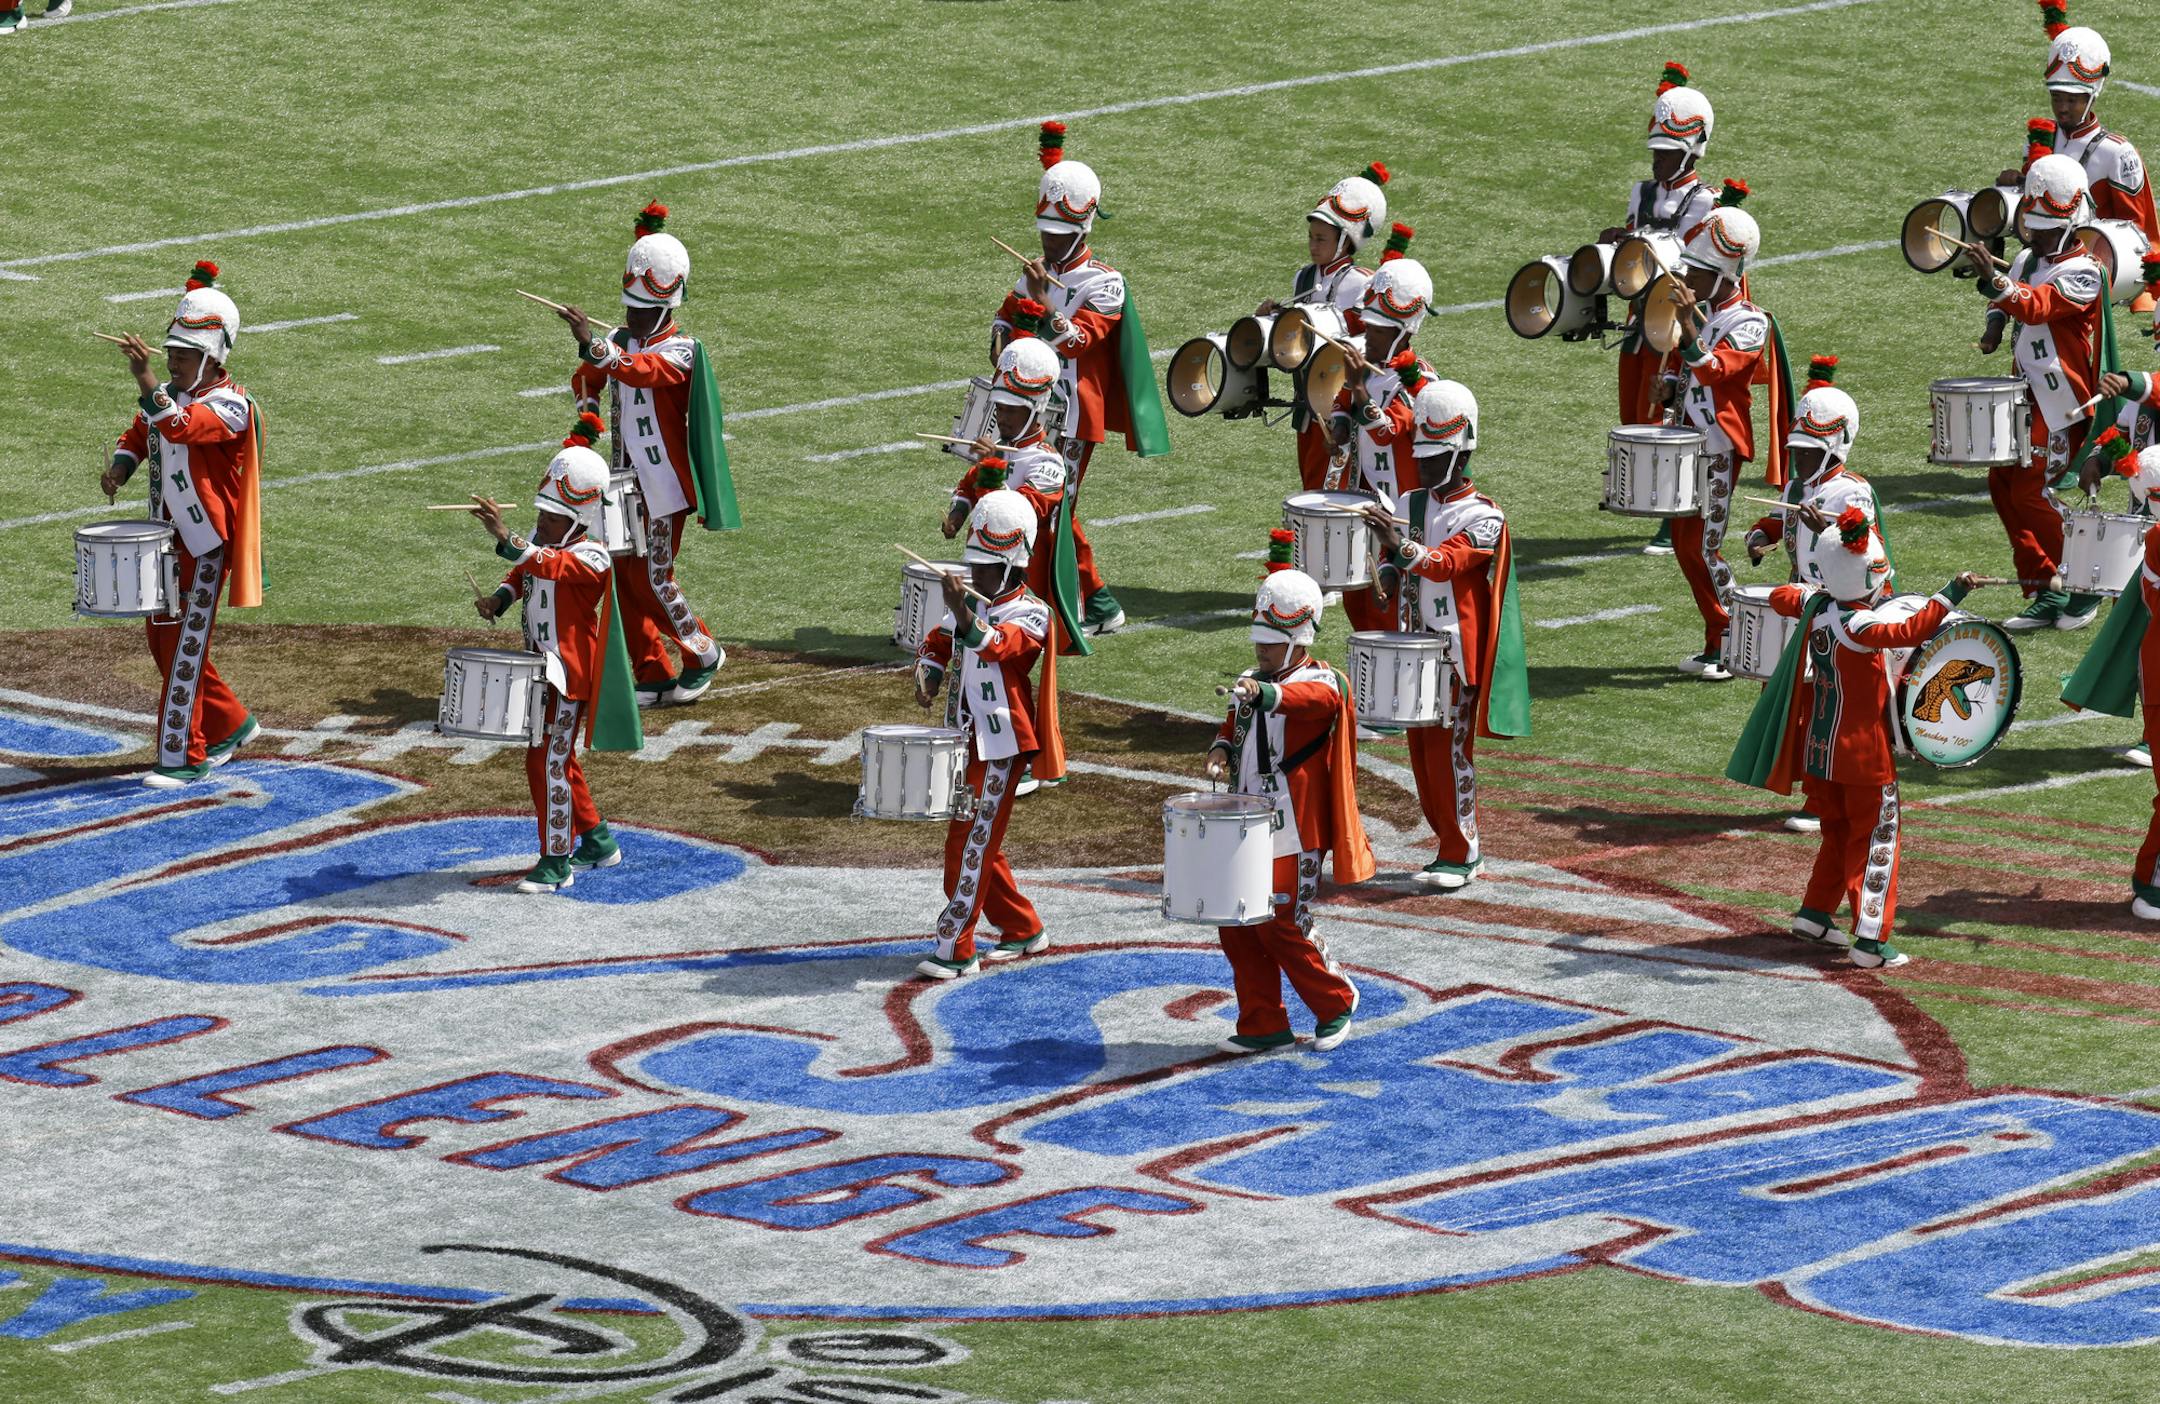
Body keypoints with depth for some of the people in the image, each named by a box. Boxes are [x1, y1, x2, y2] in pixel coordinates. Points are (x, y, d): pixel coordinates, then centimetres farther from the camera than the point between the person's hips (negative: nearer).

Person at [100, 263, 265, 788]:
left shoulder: (230, 407, -19)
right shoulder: (167, 394, 7)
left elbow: (180, 427, -36)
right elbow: (138, 434, 22)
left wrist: (143, 376, -46)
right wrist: (120, 465, 0)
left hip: (205, 546, -9)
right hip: (165, 537, 9)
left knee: (184, 645, -8)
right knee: (160, 637, 15)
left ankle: (182, 757, -2)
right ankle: (230, 724, 30)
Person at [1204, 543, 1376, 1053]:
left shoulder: (1320, 683, -12)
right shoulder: (1250, 682, 12)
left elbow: (1311, 700, -35)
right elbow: (1234, 727, 22)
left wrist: (1263, 693, -56)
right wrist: (1220, 752, -4)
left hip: (1293, 832, -7)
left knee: (1282, 927, -5)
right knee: (1237, 928, 6)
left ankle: (1336, 1001, 19)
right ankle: (1263, 1025, 16)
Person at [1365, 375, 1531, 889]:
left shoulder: (1483, 518, -12)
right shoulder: (1409, 505, 8)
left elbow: (1446, 563, -26)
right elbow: (1388, 555, 21)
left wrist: (1400, 543, -42)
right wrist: (1388, 572, -3)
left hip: (1456, 653, -7)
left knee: (1450, 750, -5)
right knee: (1422, 751, 10)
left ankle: (1460, 854, 4)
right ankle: (1453, 843, 22)